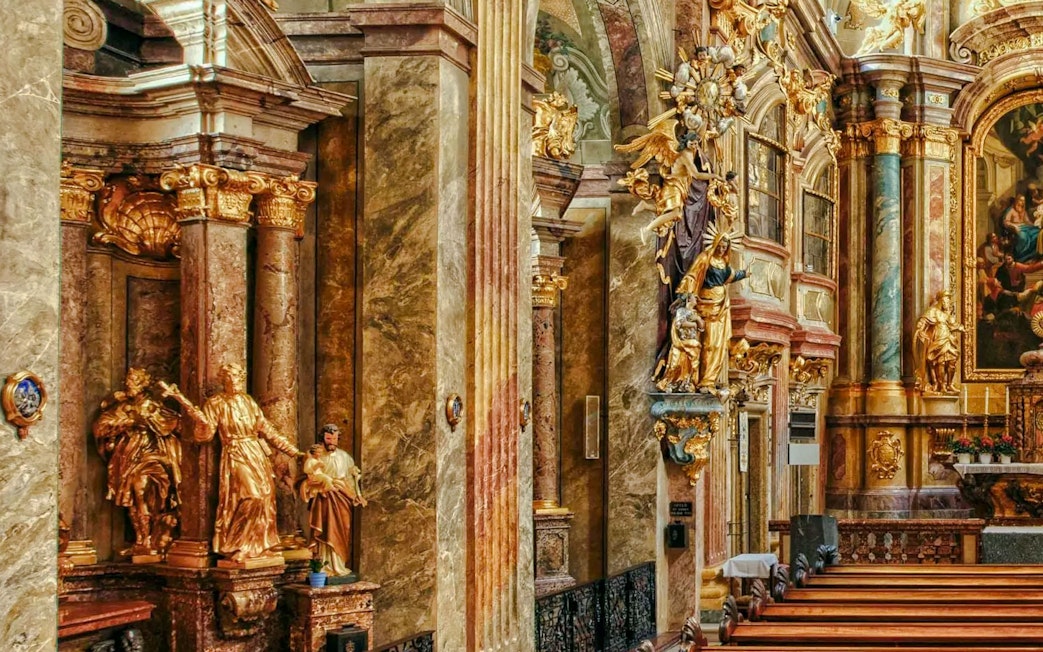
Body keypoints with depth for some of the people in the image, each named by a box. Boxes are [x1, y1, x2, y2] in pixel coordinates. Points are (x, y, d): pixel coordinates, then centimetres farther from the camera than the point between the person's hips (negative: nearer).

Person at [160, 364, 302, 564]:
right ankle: (235, 547, -8)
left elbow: (267, 431, 16)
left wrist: (293, 451, 14)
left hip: (257, 454, 6)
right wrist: (183, 401, -19)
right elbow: (204, 432, -11)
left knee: (265, 497, 1)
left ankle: (258, 546, 13)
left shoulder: (248, 401, 14)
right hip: (235, 455, -6)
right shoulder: (216, 403, 0)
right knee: (251, 496, -20)